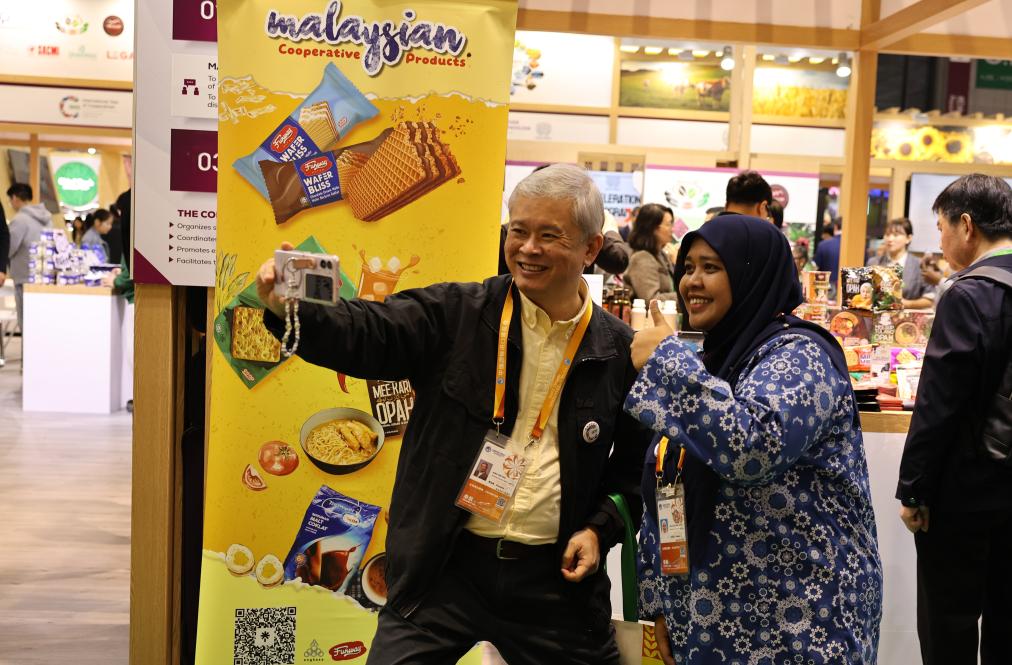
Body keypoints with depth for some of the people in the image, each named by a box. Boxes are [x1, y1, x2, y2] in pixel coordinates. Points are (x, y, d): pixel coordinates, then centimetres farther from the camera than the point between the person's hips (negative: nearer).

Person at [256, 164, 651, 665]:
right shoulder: (456, 314, -4)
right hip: (445, 564, -1)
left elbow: (638, 462, 9)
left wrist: (601, 527, -4)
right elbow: (368, 335, -18)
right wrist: (290, 309, -36)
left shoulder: (619, 351, 0)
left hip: (553, 574, 2)